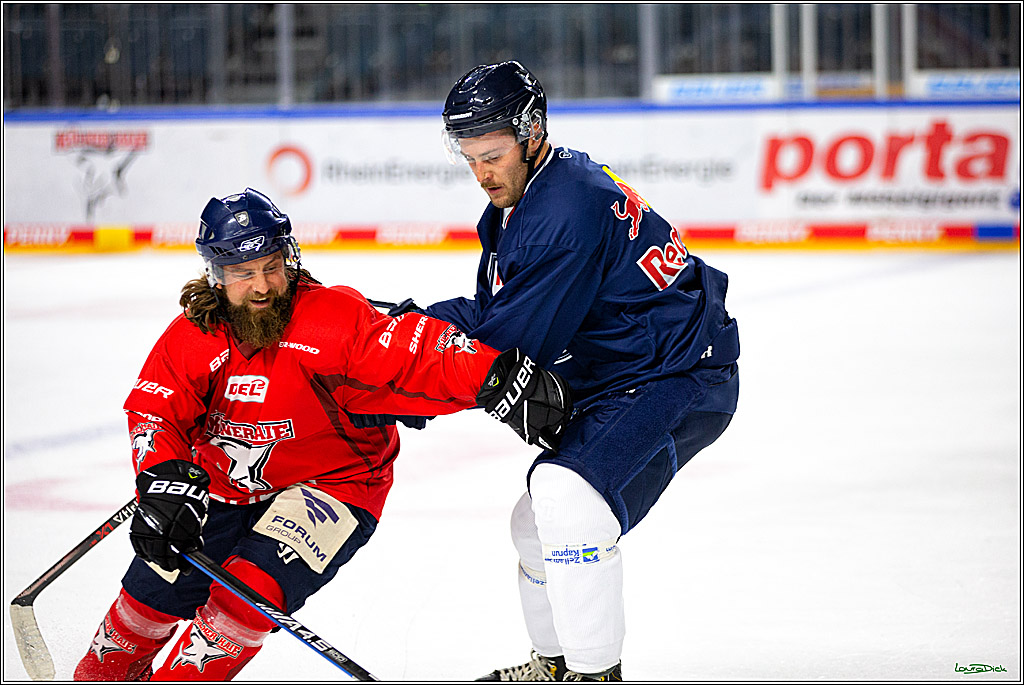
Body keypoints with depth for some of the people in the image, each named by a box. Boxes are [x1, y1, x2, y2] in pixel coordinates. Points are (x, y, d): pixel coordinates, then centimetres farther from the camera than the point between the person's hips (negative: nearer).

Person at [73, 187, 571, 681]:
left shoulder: (335, 319, -23)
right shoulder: (193, 336, -10)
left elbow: (420, 356, -30)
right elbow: (156, 410, -15)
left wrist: (498, 379, -44)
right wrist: (165, 479, -34)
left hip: (332, 485, -4)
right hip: (225, 486, 4)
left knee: (253, 588, -24)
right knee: (158, 586, 3)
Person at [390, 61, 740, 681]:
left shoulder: (570, 211, -26)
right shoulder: (515, 203, 7)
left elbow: (516, 342, -24)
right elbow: (493, 312, 11)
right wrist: (422, 320, -7)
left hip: (679, 382, -11)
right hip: (612, 385, 11)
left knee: (565, 491, -29)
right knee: (537, 520, 19)